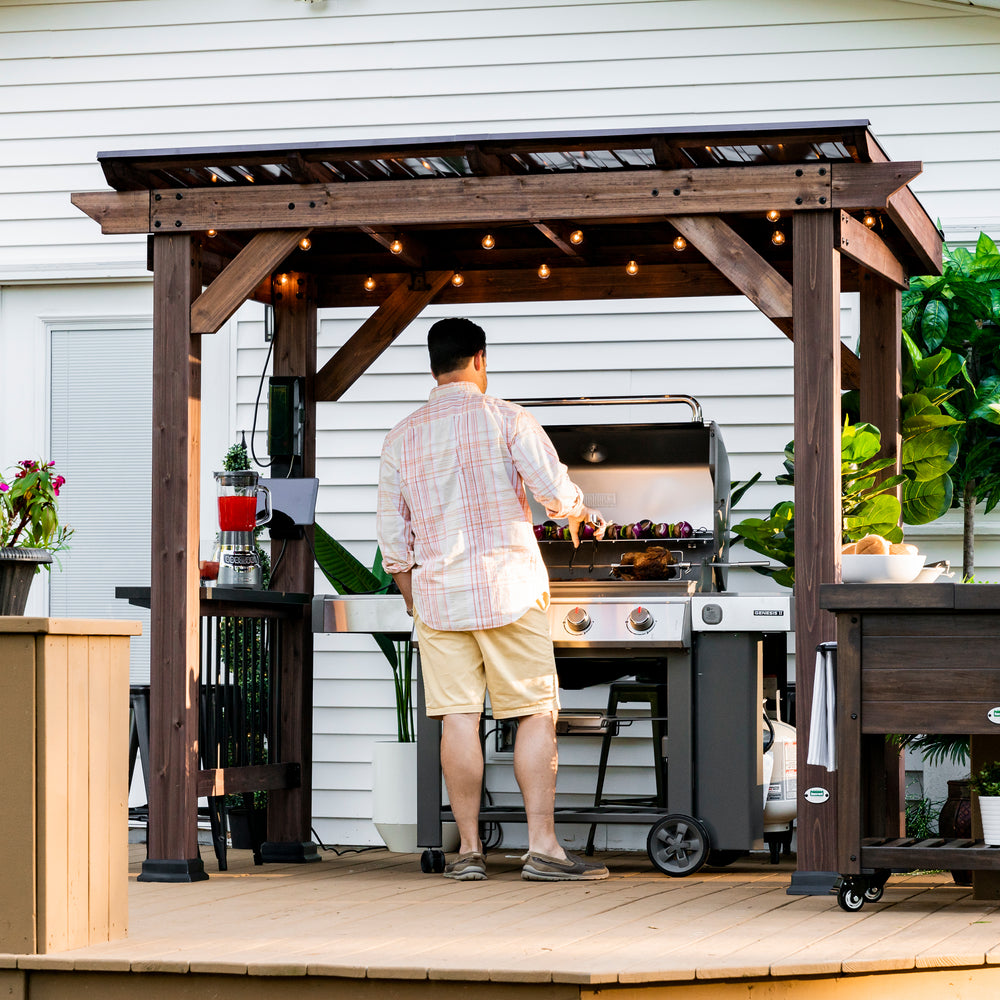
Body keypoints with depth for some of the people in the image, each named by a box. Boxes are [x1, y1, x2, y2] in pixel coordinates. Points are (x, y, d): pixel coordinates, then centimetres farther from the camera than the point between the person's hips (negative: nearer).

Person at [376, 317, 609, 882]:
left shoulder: (401, 438, 9)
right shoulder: (505, 419, -3)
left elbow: (393, 537, 11)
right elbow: (556, 490, -8)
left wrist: (414, 602, 23)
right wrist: (583, 514, 14)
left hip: (437, 591, 3)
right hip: (508, 586, -3)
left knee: (459, 719, 4)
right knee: (536, 714, 1)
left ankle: (470, 850, 5)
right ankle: (543, 847, -3)